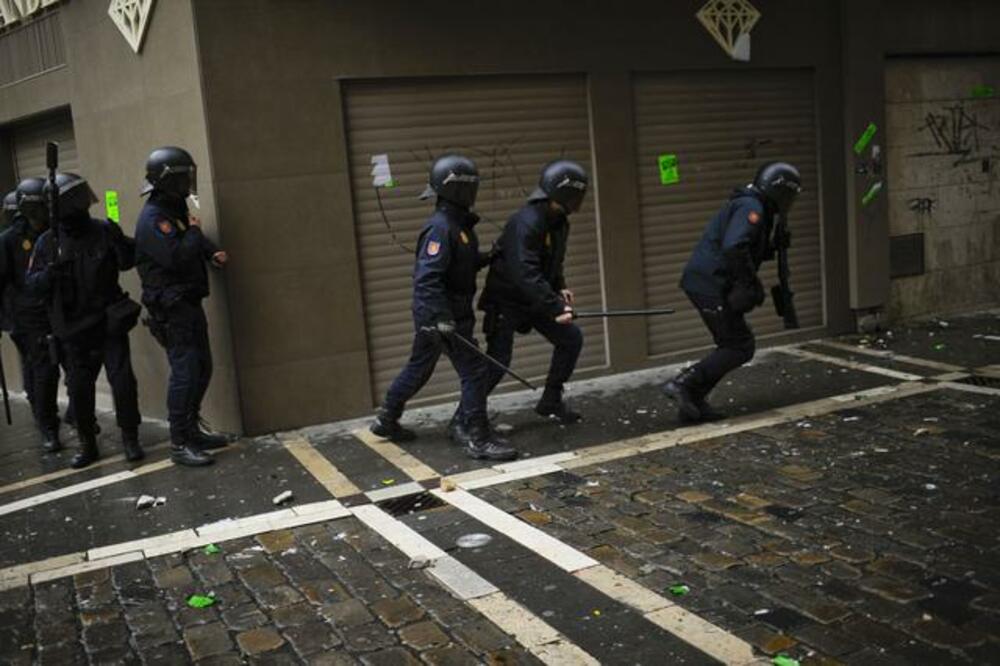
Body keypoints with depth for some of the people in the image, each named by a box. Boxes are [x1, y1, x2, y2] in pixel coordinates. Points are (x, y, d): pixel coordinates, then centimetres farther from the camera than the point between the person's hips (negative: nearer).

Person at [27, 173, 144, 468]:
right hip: (75, 330, 1)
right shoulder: (48, 242, -3)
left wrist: (121, 243, -18)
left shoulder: (104, 231, -4)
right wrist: (49, 275, -22)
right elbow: (32, 283, -1)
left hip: (110, 322, -1)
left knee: (123, 380, -4)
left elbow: (128, 262, 2)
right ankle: (87, 445, 24)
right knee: (79, 389, 8)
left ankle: (130, 438, 13)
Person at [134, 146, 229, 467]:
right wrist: (194, 231, -11)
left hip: (189, 303, 10)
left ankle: (192, 431, 25)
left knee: (201, 369, 14)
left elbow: (197, 243, 27)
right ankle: (179, 444, -4)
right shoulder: (153, 219, -16)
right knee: (185, 372, -10)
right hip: (172, 308, -10)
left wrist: (214, 252, 6)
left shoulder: (177, 211, 14)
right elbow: (177, 256, -28)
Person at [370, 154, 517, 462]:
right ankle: (478, 439, 0)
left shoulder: (459, 223, 9)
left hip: (433, 315, 10)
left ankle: (386, 421, 36)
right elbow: (426, 277, -28)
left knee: (419, 368, 21)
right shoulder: (441, 227, -21)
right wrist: (443, 318, -33)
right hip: (440, 314, -10)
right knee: (473, 370, -7)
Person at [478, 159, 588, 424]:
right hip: (506, 300, -9)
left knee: (571, 338, 6)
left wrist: (560, 287, 1)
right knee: (498, 359, -11)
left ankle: (551, 401, 18)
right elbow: (525, 273, -37)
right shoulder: (527, 222, -28)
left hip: (535, 299, 9)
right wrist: (555, 308, -40)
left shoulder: (559, 222, 2)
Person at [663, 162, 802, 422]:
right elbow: (734, 248, -27)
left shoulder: (751, 206, 21)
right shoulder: (751, 207, -12)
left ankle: (693, 401, 12)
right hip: (711, 285, -10)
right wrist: (752, 284, -19)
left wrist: (774, 249, 12)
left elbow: (751, 251, 26)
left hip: (704, 283, 10)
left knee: (733, 344, 14)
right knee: (740, 347, -5)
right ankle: (683, 384, -8)